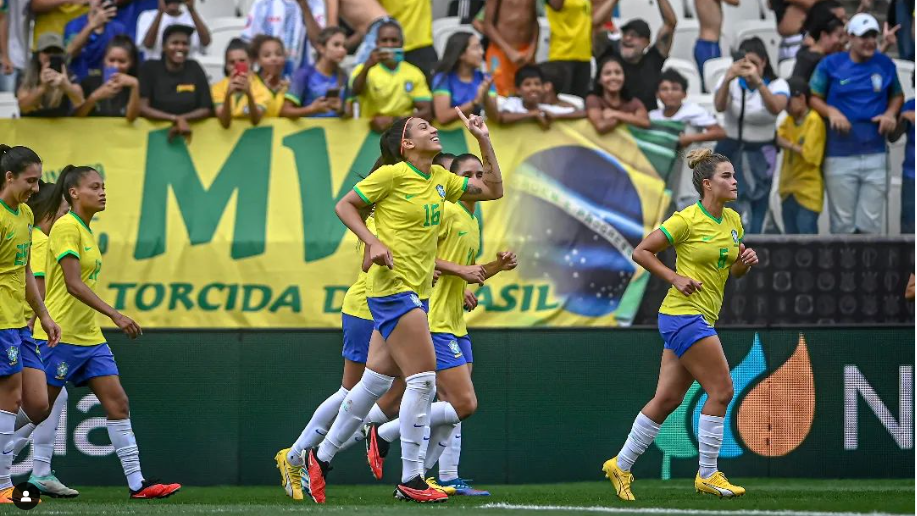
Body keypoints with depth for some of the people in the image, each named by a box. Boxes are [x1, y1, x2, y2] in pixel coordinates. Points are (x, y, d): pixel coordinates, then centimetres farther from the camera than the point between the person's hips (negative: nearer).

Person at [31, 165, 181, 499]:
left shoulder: (86, 231, 15)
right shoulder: (66, 227, -13)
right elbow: (73, 284, -22)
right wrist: (115, 315, -27)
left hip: (88, 336, 9)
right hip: (60, 334, -9)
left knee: (117, 403, 0)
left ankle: (137, 483, -2)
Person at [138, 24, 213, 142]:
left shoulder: (194, 69, 5)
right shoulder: (150, 68, 0)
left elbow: (206, 109, 2)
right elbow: (142, 108, -8)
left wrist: (181, 119, -15)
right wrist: (175, 119, -17)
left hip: (188, 133, 1)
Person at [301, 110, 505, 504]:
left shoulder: (440, 179, 12)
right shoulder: (391, 175, -9)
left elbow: (493, 189, 18)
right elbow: (344, 205, -4)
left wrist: (484, 140, 10)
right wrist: (373, 242, -16)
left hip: (416, 293, 8)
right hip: (394, 289, -8)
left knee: (376, 381, 12)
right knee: (423, 379, -12)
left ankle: (320, 458, 23)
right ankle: (410, 480, -8)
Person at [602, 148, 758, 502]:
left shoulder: (733, 221, 11)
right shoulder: (687, 220, -12)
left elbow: (734, 272, 21)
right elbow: (641, 252, -7)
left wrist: (746, 261, -1)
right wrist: (675, 277, -15)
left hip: (702, 319, 8)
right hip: (684, 313, -8)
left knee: (668, 398, 8)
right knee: (721, 390, -10)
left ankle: (620, 465, 17)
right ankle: (707, 475, -2)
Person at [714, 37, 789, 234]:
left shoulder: (777, 85, -3)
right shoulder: (732, 82, 0)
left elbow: (776, 108, -26)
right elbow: (719, 106, -21)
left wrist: (758, 82, -43)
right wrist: (727, 80, -41)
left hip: (761, 156, -1)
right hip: (730, 151, 1)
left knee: (756, 213, -5)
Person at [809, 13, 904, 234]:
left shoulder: (885, 64, 6)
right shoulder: (831, 64, -1)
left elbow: (897, 95, 19)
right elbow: (813, 97, 4)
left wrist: (891, 113, -1)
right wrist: (831, 112, -15)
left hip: (875, 157, 2)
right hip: (840, 156, -2)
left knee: (871, 224, 3)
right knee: (843, 224, 2)